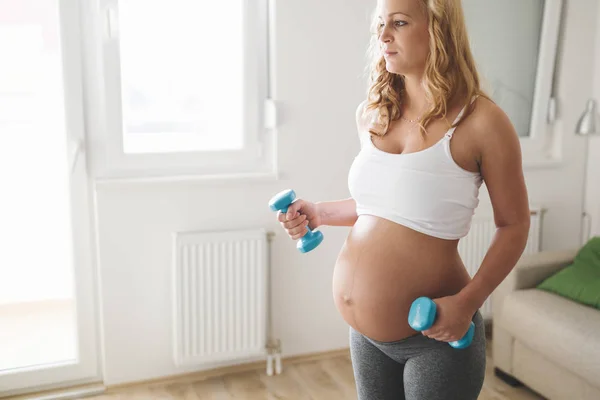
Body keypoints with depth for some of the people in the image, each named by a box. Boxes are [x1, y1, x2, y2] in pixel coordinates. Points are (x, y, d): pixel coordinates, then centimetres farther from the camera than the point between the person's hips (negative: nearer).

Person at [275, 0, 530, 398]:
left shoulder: (481, 121, -13)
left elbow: (513, 225, -7)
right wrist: (318, 213, 2)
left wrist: (467, 302, -17)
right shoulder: (371, 114, 2)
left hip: (434, 337, -5)